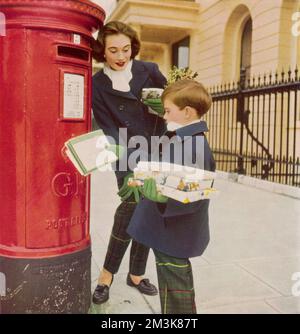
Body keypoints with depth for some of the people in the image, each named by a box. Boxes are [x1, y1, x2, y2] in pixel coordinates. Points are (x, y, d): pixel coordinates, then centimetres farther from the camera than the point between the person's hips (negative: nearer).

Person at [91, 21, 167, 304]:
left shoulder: (149, 71, 1)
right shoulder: (97, 85, -4)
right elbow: (108, 129, -9)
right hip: (126, 158, -2)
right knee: (131, 205, -19)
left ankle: (136, 274, 23)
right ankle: (107, 274, -1)